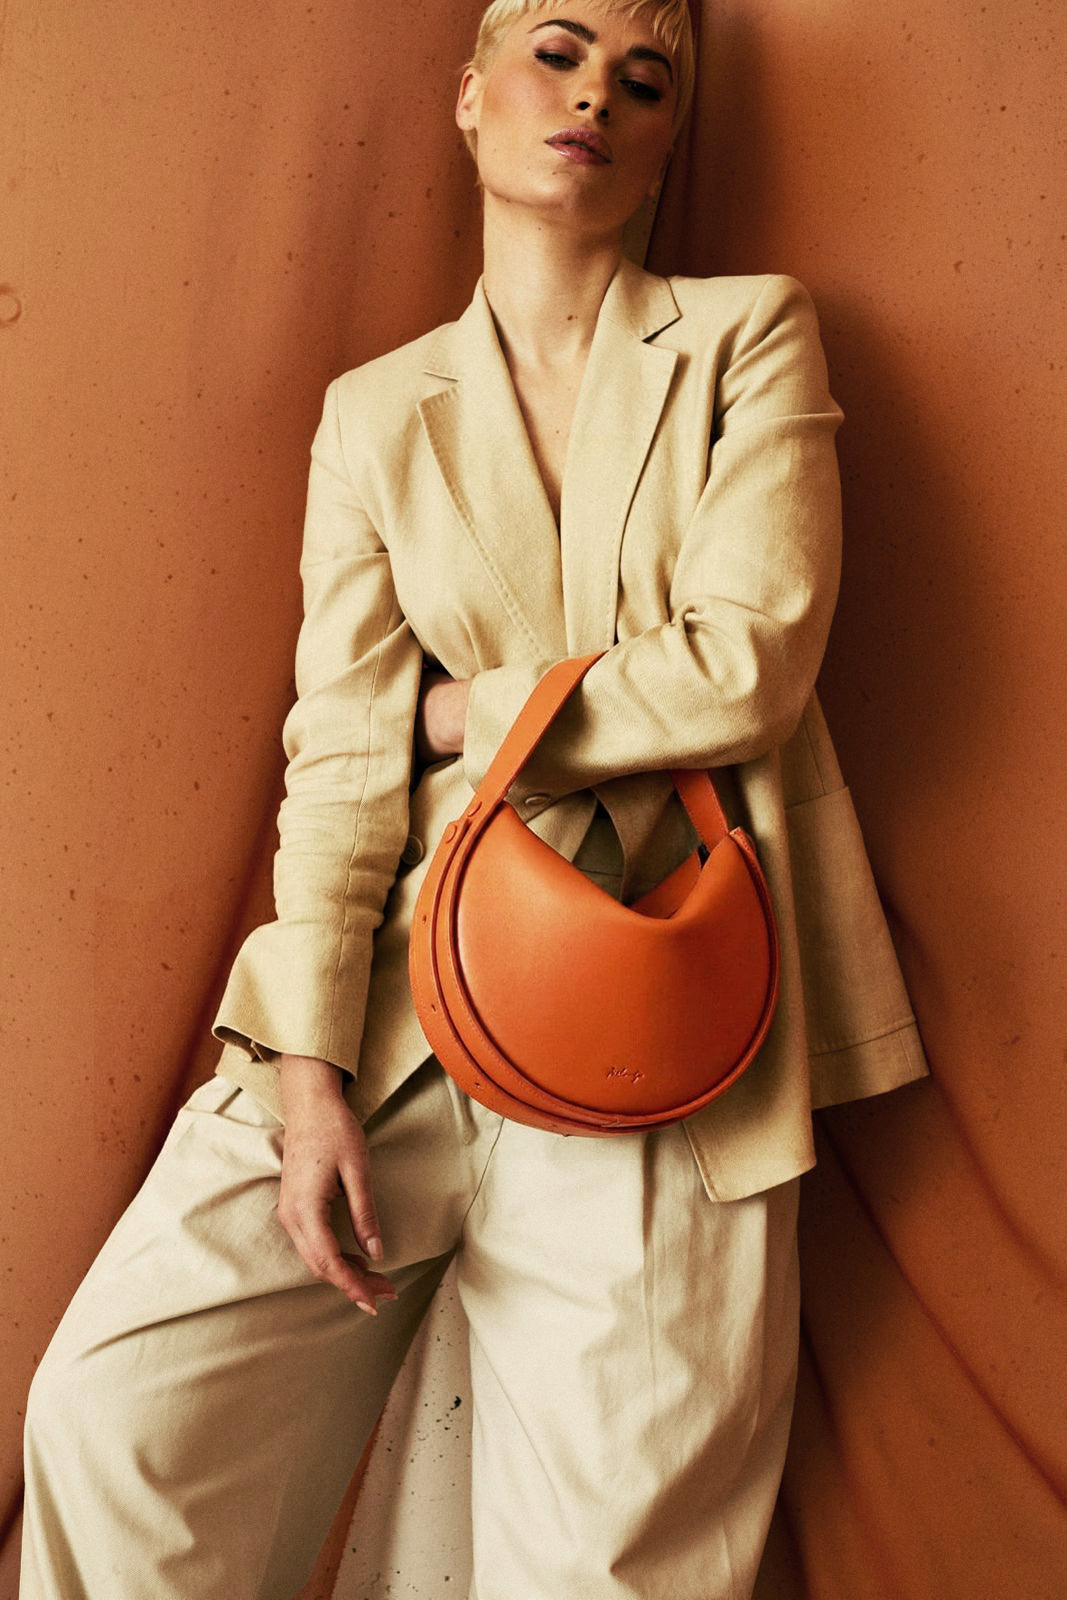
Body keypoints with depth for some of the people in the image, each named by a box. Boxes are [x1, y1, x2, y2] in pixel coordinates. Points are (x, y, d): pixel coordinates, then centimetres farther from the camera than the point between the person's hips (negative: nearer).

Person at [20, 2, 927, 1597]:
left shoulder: (752, 339, 7)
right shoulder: (376, 412, 12)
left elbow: (748, 662, -7)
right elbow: (341, 750, 2)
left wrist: (466, 708, 0)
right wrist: (310, 1071, -8)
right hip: (416, 988, 2)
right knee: (123, 1409, -8)